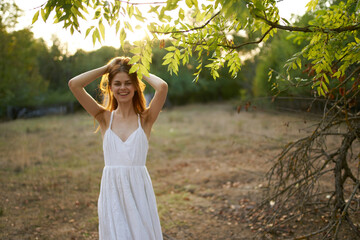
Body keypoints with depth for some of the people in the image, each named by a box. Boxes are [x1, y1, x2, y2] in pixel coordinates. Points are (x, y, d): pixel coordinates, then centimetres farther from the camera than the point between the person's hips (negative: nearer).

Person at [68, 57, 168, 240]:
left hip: (138, 189, -1)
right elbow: (74, 84, -4)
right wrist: (107, 68, 3)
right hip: (111, 191, 1)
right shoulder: (105, 118, 4)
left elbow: (162, 86, -18)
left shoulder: (145, 118, -1)